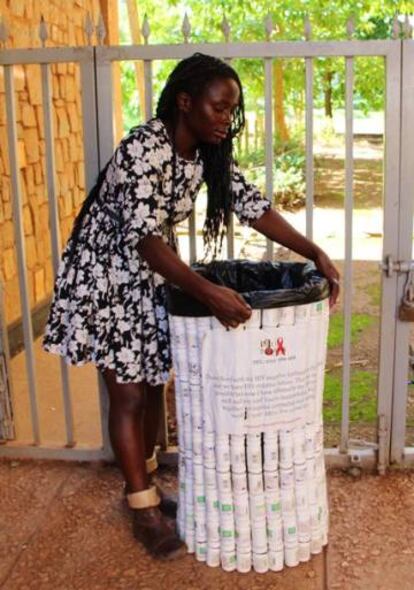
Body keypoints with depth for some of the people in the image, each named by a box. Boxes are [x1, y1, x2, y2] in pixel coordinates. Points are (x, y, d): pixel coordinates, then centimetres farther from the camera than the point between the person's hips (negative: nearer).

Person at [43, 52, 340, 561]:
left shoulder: (209, 152, -4)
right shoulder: (142, 148, -29)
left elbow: (252, 206, -6)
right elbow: (143, 237, -37)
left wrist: (315, 253, -15)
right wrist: (206, 292, -48)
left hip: (154, 274, 8)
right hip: (107, 275, -7)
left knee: (153, 383, 13)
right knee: (128, 395, -1)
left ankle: (141, 482, 32)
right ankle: (145, 510, 13)